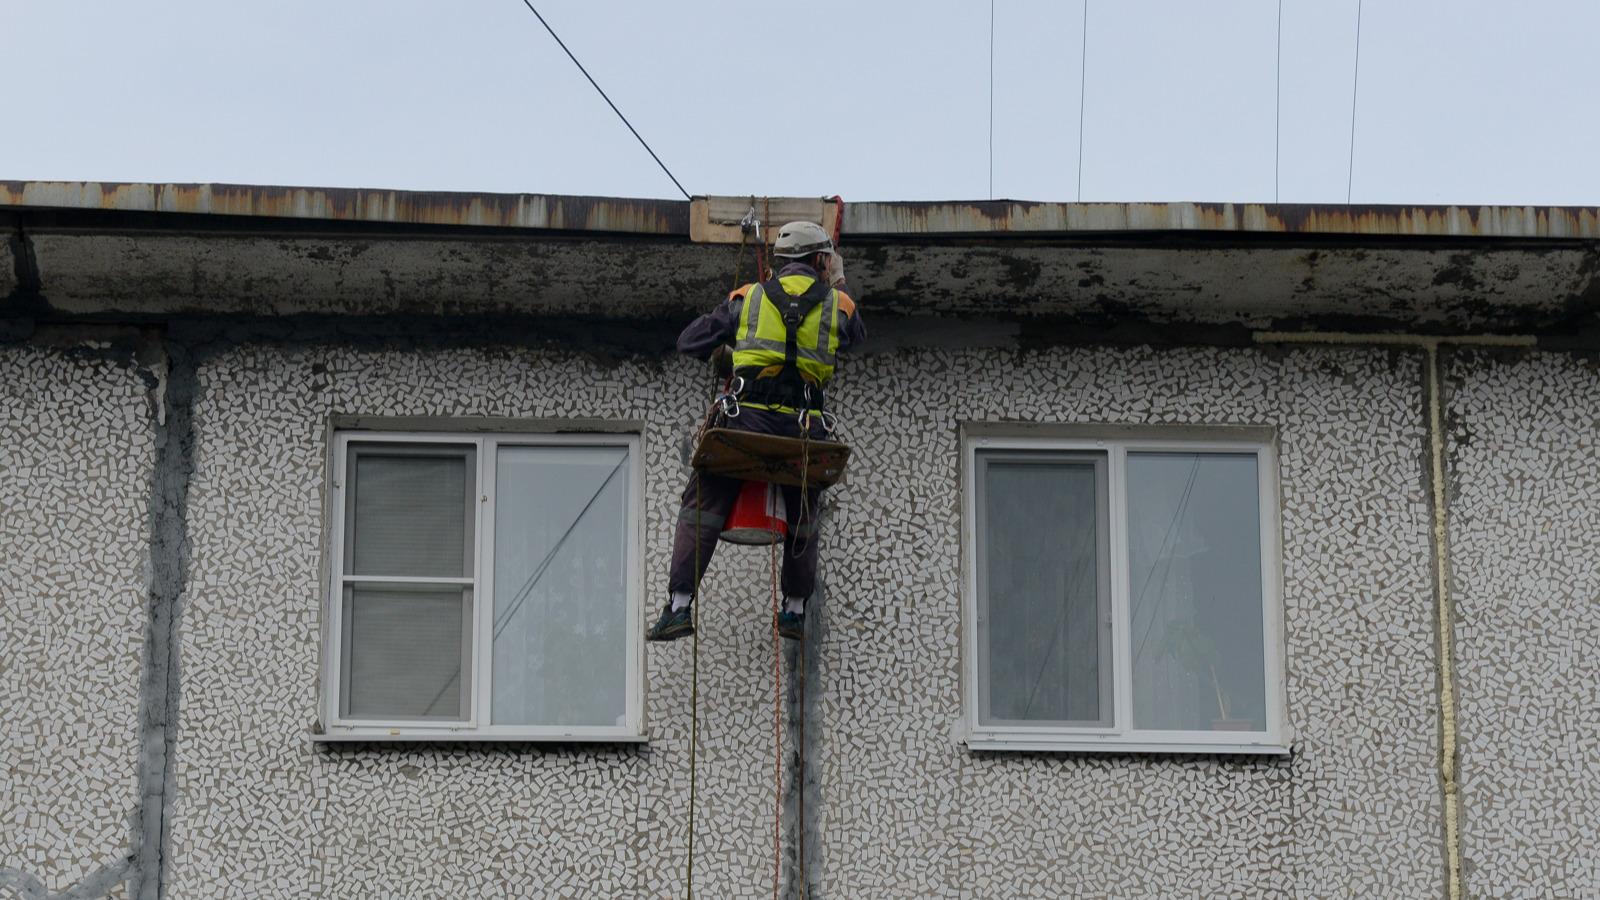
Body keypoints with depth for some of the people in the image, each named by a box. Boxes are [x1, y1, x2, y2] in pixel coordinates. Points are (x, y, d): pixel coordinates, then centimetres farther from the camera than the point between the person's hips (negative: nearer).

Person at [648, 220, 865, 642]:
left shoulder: (747, 297, 10)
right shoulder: (837, 305, 10)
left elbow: (689, 342, 14)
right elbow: (857, 336, 34)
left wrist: (721, 343, 35)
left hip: (748, 418, -1)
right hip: (804, 428, 1)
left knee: (701, 509, 5)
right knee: (802, 518, 22)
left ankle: (679, 606, -4)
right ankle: (795, 611, 26)